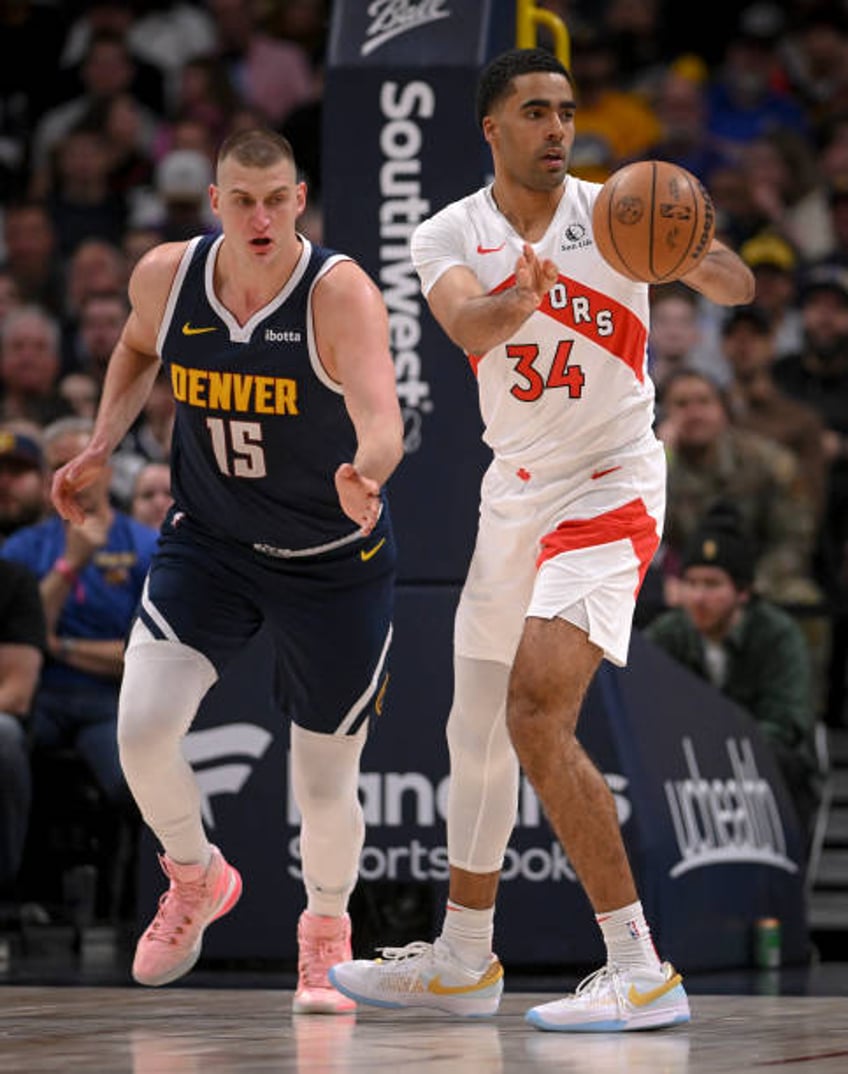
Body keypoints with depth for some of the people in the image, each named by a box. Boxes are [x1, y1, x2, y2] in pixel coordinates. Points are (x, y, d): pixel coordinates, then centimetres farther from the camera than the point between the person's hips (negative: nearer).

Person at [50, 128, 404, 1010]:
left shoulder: (340, 294, -24)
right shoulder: (166, 276, -10)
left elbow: (383, 420, -39)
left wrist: (365, 474, -60)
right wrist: (102, 446, 3)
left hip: (334, 562, -3)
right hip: (207, 541, 3)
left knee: (325, 778, 5)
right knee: (141, 725, -17)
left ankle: (326, 931, 37)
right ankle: (194, 878, 15)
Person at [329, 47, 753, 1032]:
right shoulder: (449, 237, -2)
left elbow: (740, 289, -19)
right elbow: (466, 325, -23)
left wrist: (698, 259, -42)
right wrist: (518, 301, -46)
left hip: (609, 493, -5)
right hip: (515, 495, 5)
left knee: (536, 713, -21)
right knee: (476, 724, 14)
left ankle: (641, 972, -20)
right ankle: (462, 960, 33)